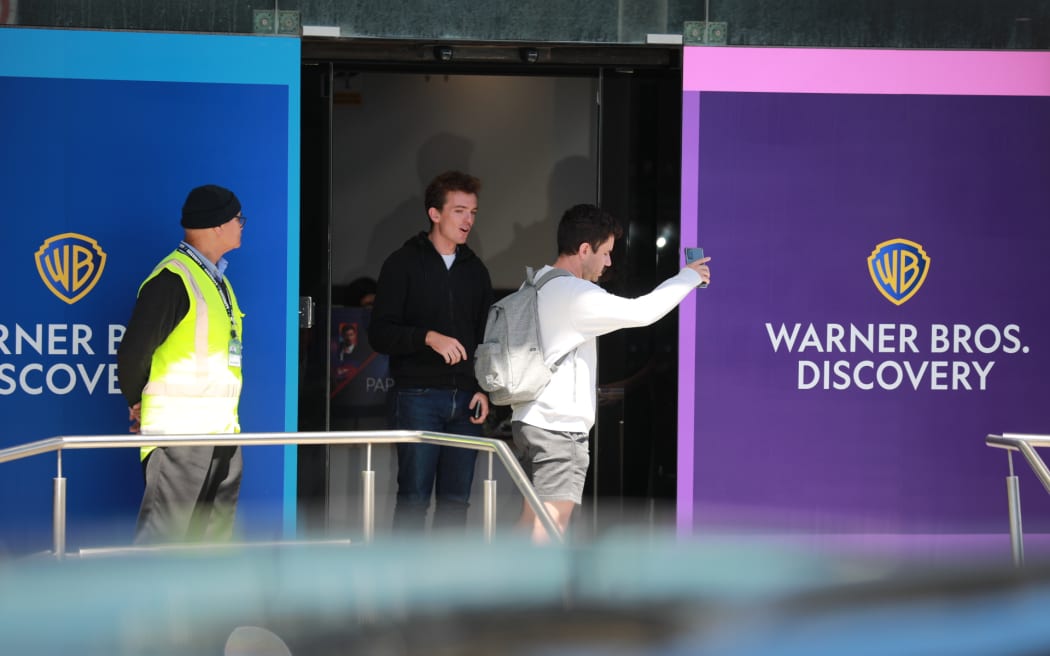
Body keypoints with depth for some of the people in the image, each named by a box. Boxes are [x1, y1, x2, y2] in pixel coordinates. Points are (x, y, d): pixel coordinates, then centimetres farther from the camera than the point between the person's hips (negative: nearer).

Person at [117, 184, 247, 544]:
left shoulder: (218, 279, 16)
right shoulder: (173, 278, -14)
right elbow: (133, 351, -15)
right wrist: (138, 404, 1)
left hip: (221, 433, 9)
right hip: (178, 434, -9)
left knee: (214, 537, 11)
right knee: (160, 537, -8)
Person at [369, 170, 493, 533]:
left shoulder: (476, 271, 16)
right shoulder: (403, 264, 1)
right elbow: (380, 333, -6)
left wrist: (484, 389, 5)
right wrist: (429, 337, -22)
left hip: (465, 399, 5)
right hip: (418, 397, -5)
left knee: (456, 500, 4)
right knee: (414, 497, -7)